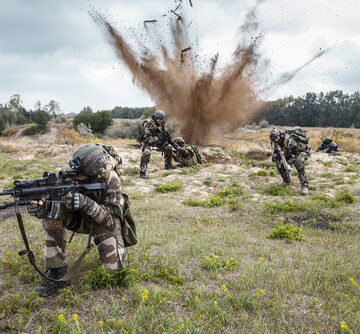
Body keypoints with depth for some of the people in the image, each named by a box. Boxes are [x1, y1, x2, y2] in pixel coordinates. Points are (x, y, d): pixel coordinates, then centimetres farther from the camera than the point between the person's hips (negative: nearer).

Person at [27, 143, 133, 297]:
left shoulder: (111, 181, -31)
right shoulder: (71, 173, -23)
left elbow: (113, 221, -34)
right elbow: (54, 199, -21)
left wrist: (87, 203, -49)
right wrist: (42, 207, -47)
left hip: (103, 222, -3)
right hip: (80, 219, 3)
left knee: (114, 268, -19)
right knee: (52, 215, -27)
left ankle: (116, 248, 19)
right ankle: (58, 274, -17)